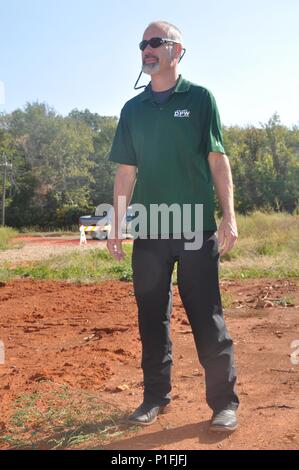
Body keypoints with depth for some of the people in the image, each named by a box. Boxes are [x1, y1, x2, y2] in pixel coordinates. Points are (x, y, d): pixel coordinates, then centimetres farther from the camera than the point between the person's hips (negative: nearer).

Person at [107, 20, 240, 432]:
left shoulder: (199, 98, 4)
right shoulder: (132, 109, 13)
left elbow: (218, 159, 0)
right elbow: (126, 171, 12)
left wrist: (229, 215, -9)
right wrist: (116, 226, 7)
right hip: (149, 230, 4)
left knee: (207, 318, 0)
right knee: (152, 317, 10)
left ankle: (224, 402, 14)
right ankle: (156, 396, 25)